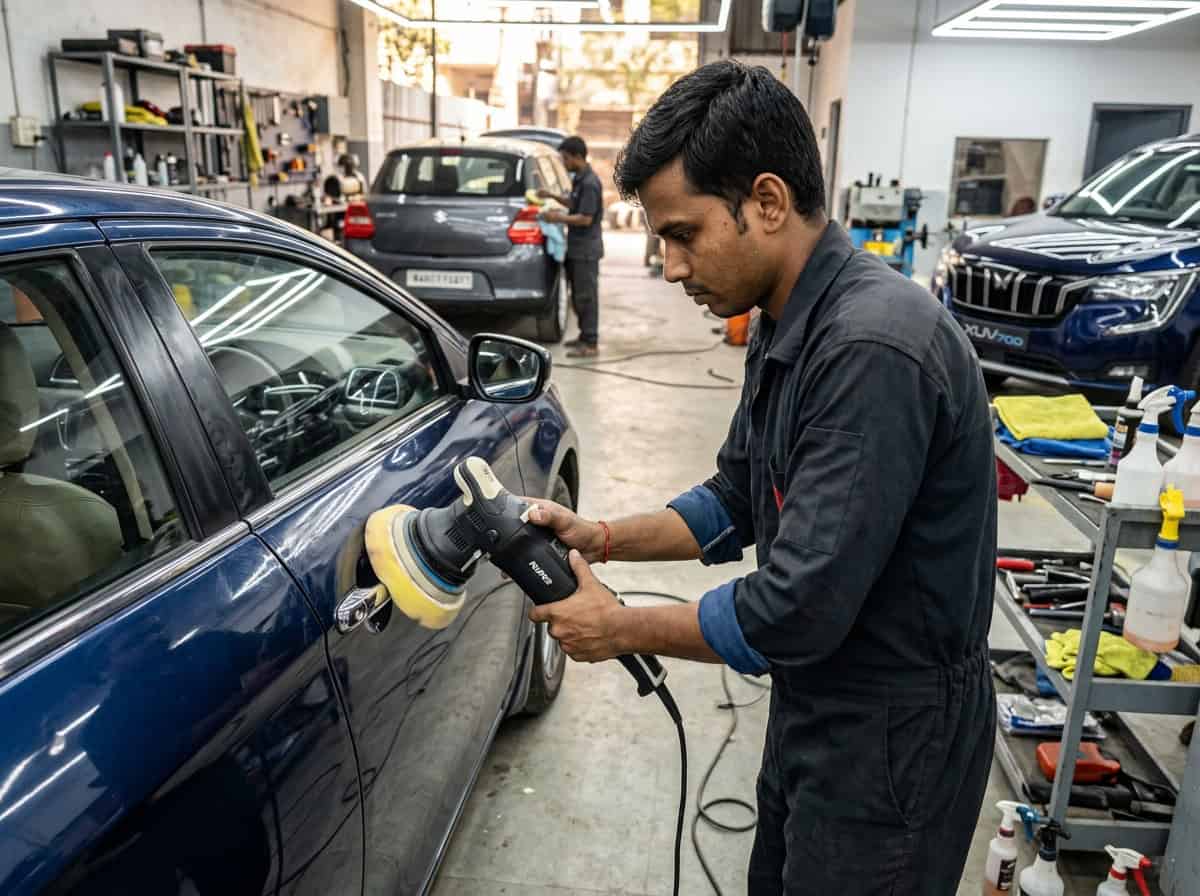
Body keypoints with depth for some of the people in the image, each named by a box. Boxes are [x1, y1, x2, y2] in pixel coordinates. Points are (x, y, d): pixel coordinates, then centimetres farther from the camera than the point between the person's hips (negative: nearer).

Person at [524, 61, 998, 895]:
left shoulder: (875, 348, -30)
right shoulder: (785, 328, 1)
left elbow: (794, 613, -30)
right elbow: (739, 502, 11)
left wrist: (622, 628, -16)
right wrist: (605, 537, -2)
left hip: (892, 741, -8)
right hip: (813, 711, 9)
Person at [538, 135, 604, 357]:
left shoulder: (589, 183, -18)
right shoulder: (579, 178, 11)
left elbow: (585, 218, -21)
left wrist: (558, 218, -15)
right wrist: (553, 196, 13)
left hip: (586, 249, -10)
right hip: (576, 247, 10)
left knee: (586, 295, -5)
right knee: (578, 294, 15)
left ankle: (591, 344, 0)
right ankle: (585, 336, 25)